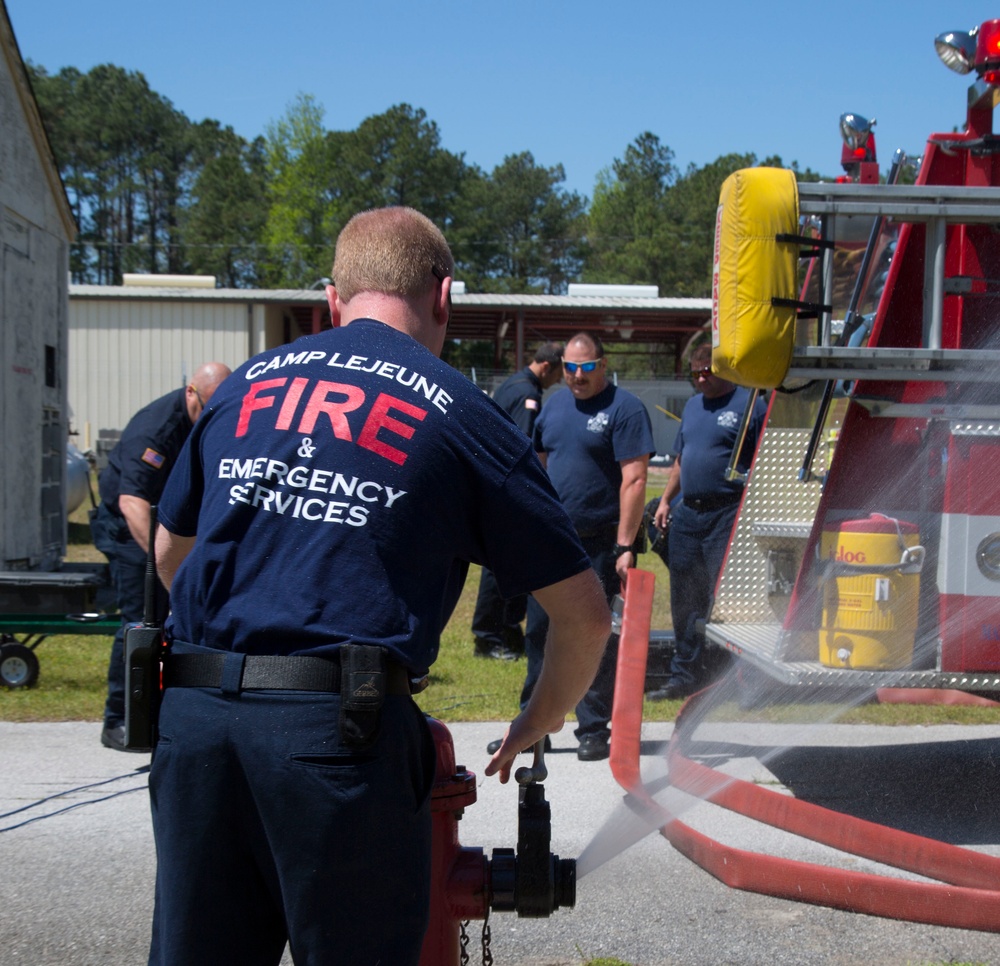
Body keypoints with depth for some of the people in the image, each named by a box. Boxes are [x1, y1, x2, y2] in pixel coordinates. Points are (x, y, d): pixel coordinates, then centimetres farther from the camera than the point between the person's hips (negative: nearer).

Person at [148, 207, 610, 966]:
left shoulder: (244, 386, 16)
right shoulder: (462, 418, 4)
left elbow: (171, 554, 29)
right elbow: (585, 615, 7)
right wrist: (538, 724, 24)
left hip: (194, 713, 5)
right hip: (340, 730, -4)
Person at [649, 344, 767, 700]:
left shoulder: (749, 406, -4)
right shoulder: (692, 406, 18)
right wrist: (665, 501, 16)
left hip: (727, 514, -7)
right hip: (686, 513, 7)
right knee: (684, 601, 11)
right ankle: (684, 675, 20)